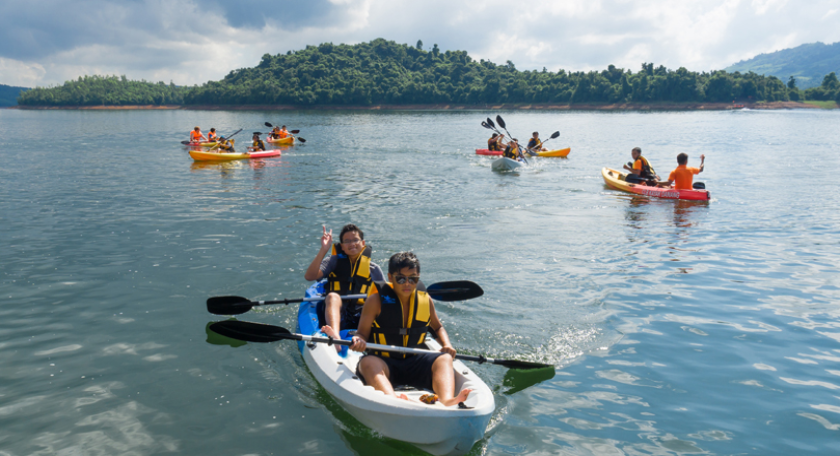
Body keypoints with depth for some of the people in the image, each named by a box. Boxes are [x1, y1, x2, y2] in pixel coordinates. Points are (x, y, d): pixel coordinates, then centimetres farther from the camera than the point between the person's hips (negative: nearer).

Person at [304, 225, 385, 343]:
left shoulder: (374, 269, 16)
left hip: (361, 319, 2)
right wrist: (324, 250, -11)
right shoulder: (334, 262, 12)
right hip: (336, 314, -2)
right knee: (332, 296, -33)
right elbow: (309, 276, -3)